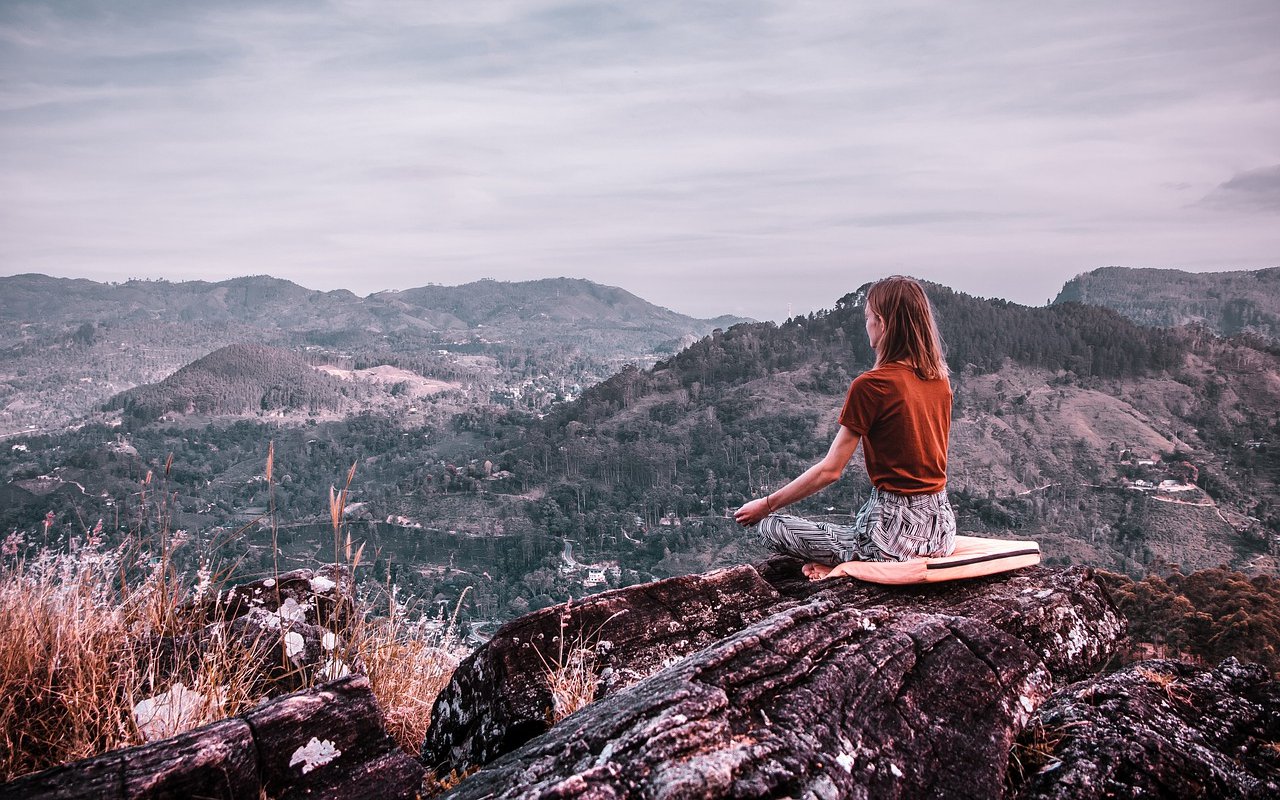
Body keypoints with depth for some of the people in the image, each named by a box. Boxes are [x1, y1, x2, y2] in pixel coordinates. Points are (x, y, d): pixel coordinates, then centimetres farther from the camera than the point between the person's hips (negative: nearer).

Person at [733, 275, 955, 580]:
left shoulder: (871, 385, -16)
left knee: (771, 526, 3)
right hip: (941, 526, 7)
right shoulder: (940, 379, 5)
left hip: (896, 530, -7)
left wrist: (766, 505, -3)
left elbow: (830, 470, -14)